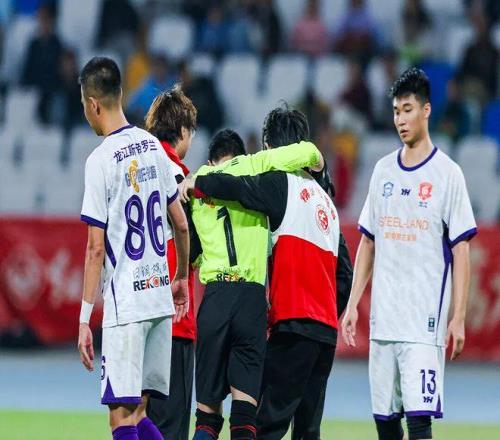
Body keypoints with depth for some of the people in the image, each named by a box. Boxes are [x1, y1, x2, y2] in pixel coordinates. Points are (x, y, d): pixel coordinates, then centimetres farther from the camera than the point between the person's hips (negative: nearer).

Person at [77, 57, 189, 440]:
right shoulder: (153, 147, 9)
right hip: (160, 296, 7)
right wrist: (183, 278, 32)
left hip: (125, 304, -7)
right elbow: (182, 225, 17)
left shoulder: (100, 160, -10)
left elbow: (96, 247, -11)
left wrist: (85, 319, -9)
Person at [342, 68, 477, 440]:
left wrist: (458, 318, -10)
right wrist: (353, 304, 11)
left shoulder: (447, 173, -3)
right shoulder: (383, 170, 12)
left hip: (425, 319, -6)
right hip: (383, 318, 6)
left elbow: (460, 251, -4)